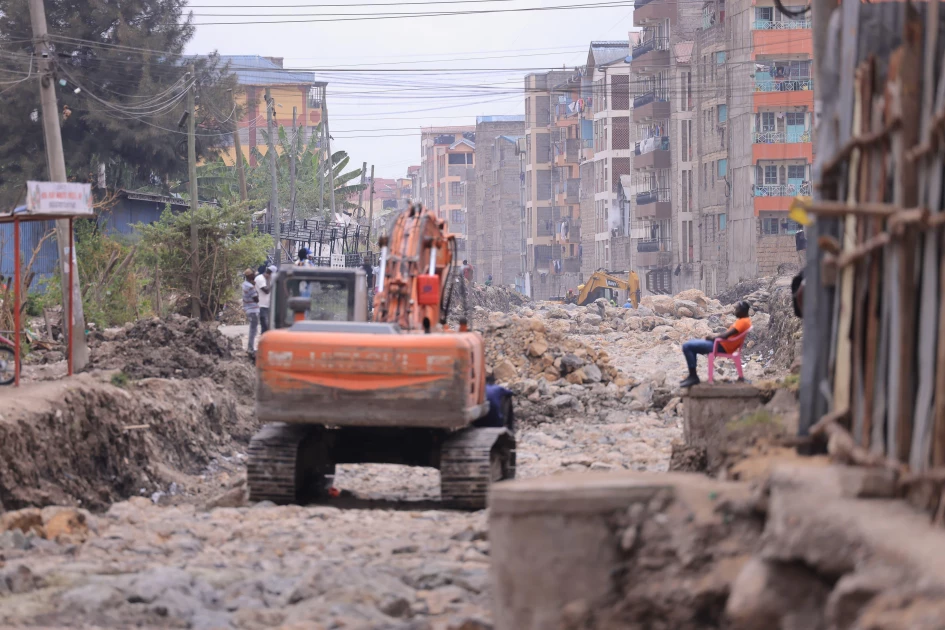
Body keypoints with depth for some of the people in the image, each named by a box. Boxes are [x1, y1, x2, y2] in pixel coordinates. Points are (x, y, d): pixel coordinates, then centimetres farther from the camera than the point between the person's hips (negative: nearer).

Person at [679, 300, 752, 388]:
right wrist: (714, 337, 8)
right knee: (691, 343, 22)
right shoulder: (744, 321, 14)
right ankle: (692, 376, 13)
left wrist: (713, 338, -7)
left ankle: (693, 377, -13)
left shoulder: (742, 322, -18)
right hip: (721, 344, 11)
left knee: (687, 346, -15)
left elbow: (726, 335, -24)